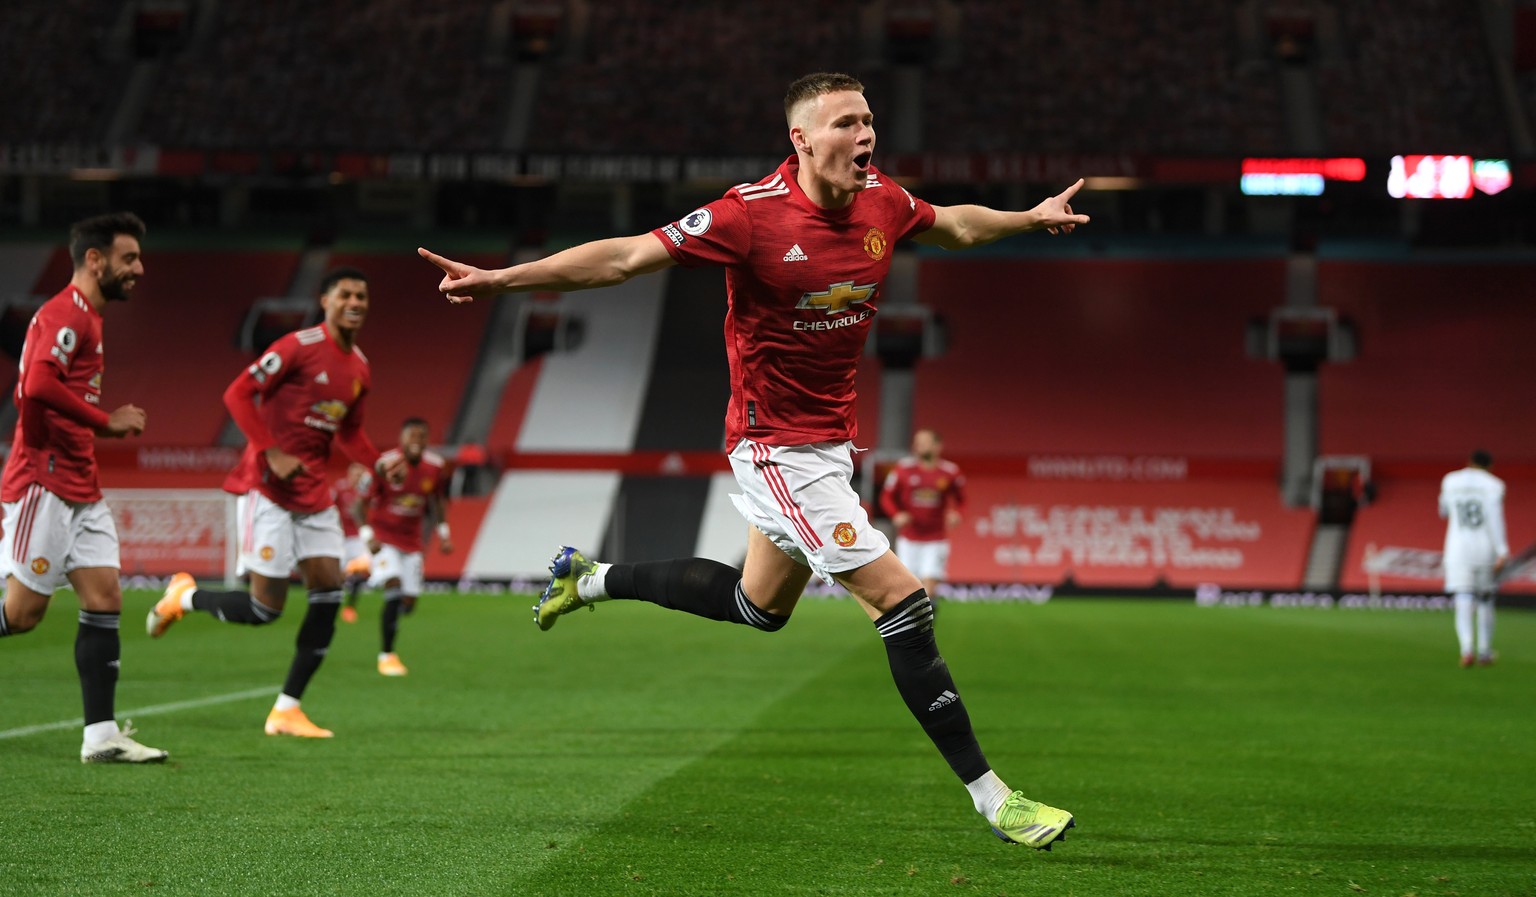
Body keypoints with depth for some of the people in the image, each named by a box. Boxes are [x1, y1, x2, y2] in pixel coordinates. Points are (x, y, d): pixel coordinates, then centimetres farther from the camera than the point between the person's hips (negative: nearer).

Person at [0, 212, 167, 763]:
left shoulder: (86, 318, 19)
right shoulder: (65, 314, -13)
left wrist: (110, 426, 10)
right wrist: (106, 422, -19)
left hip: (80, 489, 10)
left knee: (105, 600, 2)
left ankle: (101, 735, 1)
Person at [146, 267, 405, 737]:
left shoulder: (359, 368, 11)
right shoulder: (299, 347, -13)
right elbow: (238, 394, -14)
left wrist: (378, 462, 3)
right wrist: (272, 453, -21)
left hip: (313, 494, 8)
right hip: (267, 488, -8)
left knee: (329, 591, -3)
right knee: (265, 607, -10)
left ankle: (286, 709, 4)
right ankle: (184, 596, 19)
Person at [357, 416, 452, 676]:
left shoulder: (435, 467, -6)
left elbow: (437, 499, 13)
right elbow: (361, 503, -11)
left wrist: (443, 531, 8)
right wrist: (367, 535, -20)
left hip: (411, 541, 5)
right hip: (383, 537, -5)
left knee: (408, 602, 2)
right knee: (394, 585, -24)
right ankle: (386, 655, -16)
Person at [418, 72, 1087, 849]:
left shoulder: (881, 201, -1)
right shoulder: (752, 213, -21)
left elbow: (954, 225, 23)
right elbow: (624, 258, -19)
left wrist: (1032, 217, 23)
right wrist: (500, 279, -23)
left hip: (829, 441, 8)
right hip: (777, 445, -8)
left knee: (759, 606, 24)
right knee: (902, 601, -13)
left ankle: (591, 579, 42)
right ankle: (991, 798, -8)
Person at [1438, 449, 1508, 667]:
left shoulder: (1450, 481, 8)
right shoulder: (1492, 484, -2)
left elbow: (1444, 512, 22)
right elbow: (1495, 516, -13)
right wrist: (1502, 551, -17)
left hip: (1458, 550, 1)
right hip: (1486, 549, -1)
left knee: (1463, 602, -6)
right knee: (1486, 600, 15)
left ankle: (1467, 649, -28)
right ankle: (1484, 653, 18)